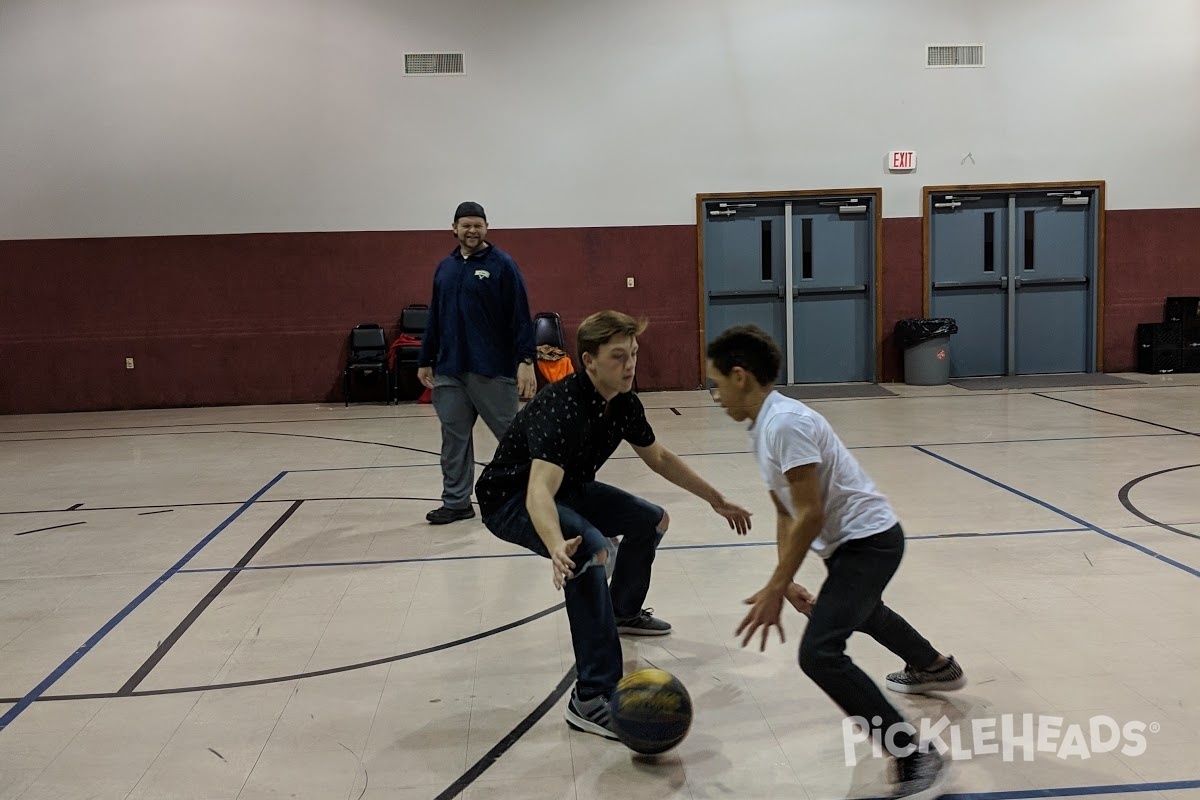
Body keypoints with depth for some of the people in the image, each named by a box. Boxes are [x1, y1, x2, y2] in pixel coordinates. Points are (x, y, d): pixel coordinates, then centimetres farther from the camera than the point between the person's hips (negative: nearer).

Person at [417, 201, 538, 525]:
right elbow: (435, 317, 18)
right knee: (454, 437, 8)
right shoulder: (445, 267, 12)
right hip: (449, 370, 5)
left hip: (492, 370, -5)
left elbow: (520, 316, -9)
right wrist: (425, 360, 16)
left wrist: (526, 360, -16)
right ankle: (456, 502, 17)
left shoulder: (502, 265, -5)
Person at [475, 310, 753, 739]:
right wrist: (557, 547, -65)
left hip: (569, 489, 9)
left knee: (652, 520, 14)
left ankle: (623, 611, 42)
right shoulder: (562, 408, -33)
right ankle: (591, 698, -32)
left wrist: (717, 500, 15)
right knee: (592, 550, -35)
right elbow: (539, 491, -46)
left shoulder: (624, 403, -7)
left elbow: (659, 458, 12)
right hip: (511, 499, -9)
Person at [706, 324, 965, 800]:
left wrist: (775, 589, -22)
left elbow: (810, 515, -26)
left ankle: (916, 759, -15)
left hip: (868, 538, -11)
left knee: (820, 653, -23)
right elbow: (785, 513, 10)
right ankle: (936, 668, 64)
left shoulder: (786, 423, -25)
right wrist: (785, 582, 5)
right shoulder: (764, 427, 6)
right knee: (856, 610, 38)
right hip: (854, 540, 11)